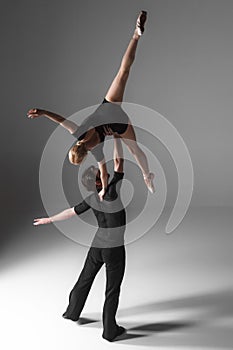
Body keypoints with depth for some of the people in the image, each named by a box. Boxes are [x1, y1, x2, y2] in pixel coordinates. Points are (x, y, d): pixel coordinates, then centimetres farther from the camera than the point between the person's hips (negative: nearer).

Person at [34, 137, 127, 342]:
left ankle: (73, 311, 42)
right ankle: (110, 330, 15)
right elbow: (119, 161, -22)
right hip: (114, 248, -6)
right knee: (112, 289, 5)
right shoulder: (112, 192, -22)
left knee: (86, 278, 23)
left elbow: (70, 212, 9)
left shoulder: (91, 199, -3)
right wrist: (116, 136, -18)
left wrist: (49, 220, 24)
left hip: (98, 244, 6)